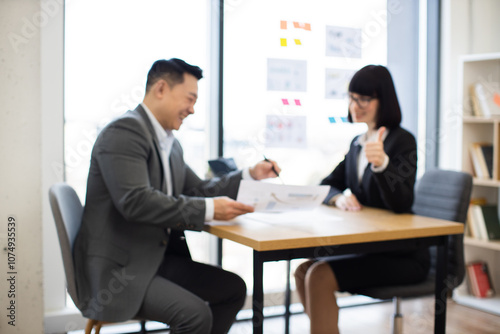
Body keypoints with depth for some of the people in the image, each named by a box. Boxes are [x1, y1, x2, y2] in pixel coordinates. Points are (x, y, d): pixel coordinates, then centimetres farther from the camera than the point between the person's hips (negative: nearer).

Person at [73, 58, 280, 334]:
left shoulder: (170, 144, 14)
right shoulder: (124, 132, -16)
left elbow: (196, 191, 21)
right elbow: (136, 200, -27)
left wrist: (249, 176, 10)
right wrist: (209, 209, -27)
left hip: (157, 258, 10)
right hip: (116, 270, -9)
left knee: (233, 288, 7)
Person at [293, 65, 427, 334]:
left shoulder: (402, 141, -12)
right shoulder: (356, 142, 10)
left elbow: (401, 203, -24)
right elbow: (327, 185, 12)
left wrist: (381, 163, -41)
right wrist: (339, 198, -11)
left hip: (402, 255, -7)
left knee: (320, 276, -22)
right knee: (303, 271, -6)